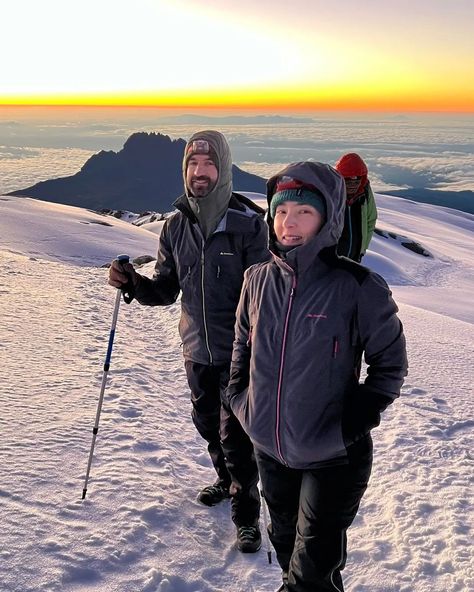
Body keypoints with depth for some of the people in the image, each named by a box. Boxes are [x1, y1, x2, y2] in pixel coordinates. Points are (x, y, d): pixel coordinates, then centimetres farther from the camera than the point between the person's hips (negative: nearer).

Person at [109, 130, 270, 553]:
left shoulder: (248, 223, -13)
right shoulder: (176, 226, 1)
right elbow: (166, 290, 7)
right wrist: (135, 283, -12)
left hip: (239, 351, -5)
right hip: (197, 349, 5)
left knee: (235, 434, -1)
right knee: (208, 424, 21)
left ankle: (246, 514, 18)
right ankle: (228, 480, 46)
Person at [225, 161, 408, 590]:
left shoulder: (358, 288, -18)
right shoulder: (259, 279, -5)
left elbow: (391, 363, -7)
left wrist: (354, 421, -14)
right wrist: (239, 398, 5)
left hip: (332, 458, -4)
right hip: (269, 449, 5)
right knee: (285, 539, 28)